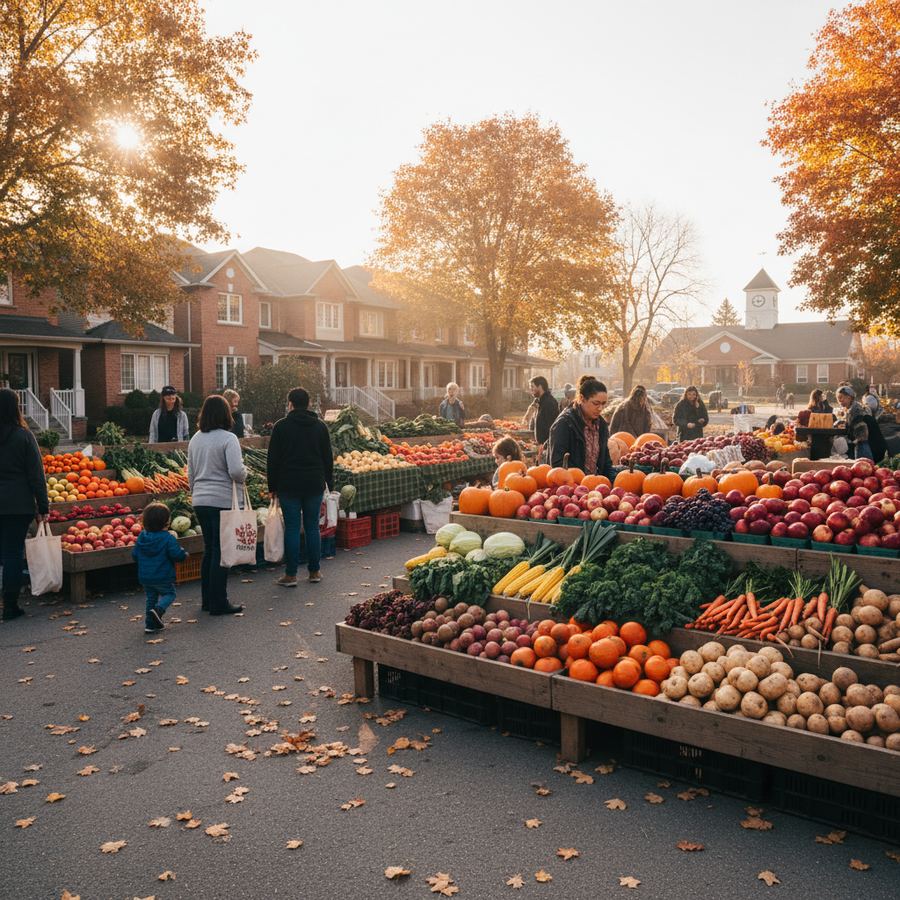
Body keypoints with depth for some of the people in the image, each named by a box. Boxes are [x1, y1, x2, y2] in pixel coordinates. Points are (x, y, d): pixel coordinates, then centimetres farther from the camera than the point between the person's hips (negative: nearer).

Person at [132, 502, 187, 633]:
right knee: (169, 594, 11)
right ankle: (158, 609, -17)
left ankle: (150, 624, 14)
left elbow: (134, 555, 7)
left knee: (151, 597, 17)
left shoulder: (141, 537, 2)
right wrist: (184, 553, 3)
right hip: (163, 577, -5)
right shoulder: (168, 538, -15)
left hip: (144, 577, 5)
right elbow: (177, 555, -19)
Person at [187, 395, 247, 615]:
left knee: (209, 549, 17)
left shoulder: (195, 439, 10)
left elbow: (190, 473, 17)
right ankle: (218, 604, 5)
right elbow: (236, 470, -22)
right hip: (223, 500, -7)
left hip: (200, 500, 7)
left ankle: (207, 599, 24)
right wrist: (243, 478, -1)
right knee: (221, 551, 0)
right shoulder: (228, 438, -12)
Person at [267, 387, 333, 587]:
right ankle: (314, 572, 15)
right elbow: (328, 458, 8)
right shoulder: (320, 426, 5)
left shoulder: (281, 426, -3)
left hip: (288, 485, -2)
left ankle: (290, 575, 3)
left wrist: (272, 486, 5)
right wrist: (328, 482, 16)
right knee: (312, 527, 9)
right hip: (315, 484, 2)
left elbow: (273, 459, -2)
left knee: (292, 528, 1)